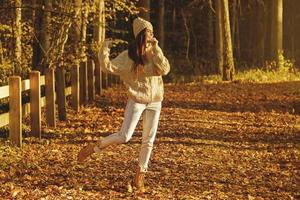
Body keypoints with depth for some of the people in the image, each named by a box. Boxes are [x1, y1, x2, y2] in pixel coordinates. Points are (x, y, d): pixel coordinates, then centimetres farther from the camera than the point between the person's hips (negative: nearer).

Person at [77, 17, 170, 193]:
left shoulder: (155, 52, 1)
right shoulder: (129, 55, -6)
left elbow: (165, 69, -15)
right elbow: (108, 67, -13)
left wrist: (156, 49, -19)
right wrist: (105, 50, -25)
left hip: (155, 102, 3)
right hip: (137, 100, -3)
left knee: (149, 140, 5)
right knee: (124, 137, -13)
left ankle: (140, 177, 16)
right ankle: (93, 148, 8)